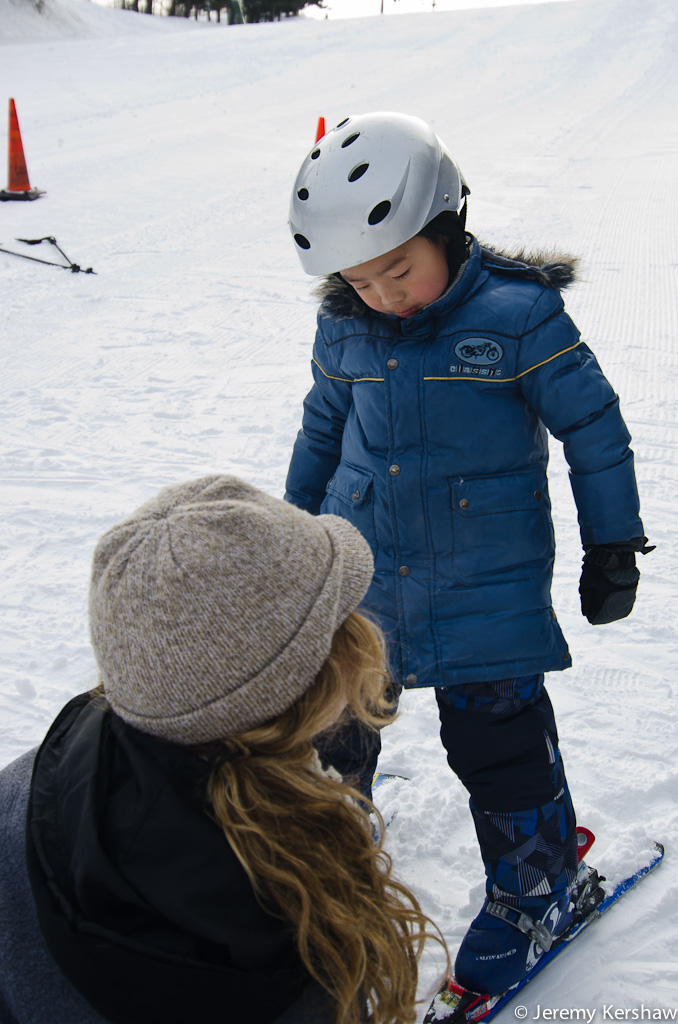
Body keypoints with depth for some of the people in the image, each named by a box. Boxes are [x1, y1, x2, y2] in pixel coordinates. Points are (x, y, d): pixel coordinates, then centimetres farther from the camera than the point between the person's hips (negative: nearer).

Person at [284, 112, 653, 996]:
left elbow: (594, 428, -6)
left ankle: (534, 890, 29)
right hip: (357, 577, 5)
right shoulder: (343, 329, -1)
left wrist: (613, 548, -1)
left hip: (486, 588, -4)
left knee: (500, 746, 3)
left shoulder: (518, 315, -14)